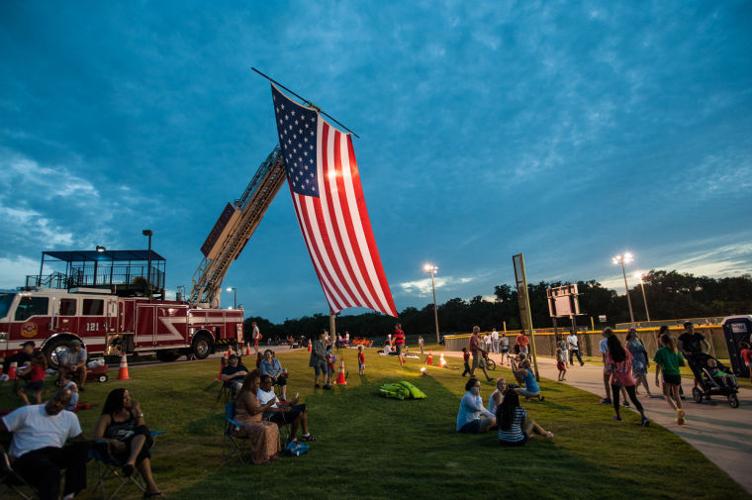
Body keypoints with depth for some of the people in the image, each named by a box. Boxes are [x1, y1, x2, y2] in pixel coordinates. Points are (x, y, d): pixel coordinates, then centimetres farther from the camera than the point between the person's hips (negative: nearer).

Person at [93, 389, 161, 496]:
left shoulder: (132, 412, 20)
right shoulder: (107, 417, 10)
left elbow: (143, 431, 10)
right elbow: (97, 438, -3)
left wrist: (139, 415, -1)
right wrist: (112, 441, -22)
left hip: (136, 445, 3)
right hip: (118, 449, -3)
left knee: (142, 431, -33)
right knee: (141, 450, -38)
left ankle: (131, 462, -55)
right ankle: (151, 486, -49)